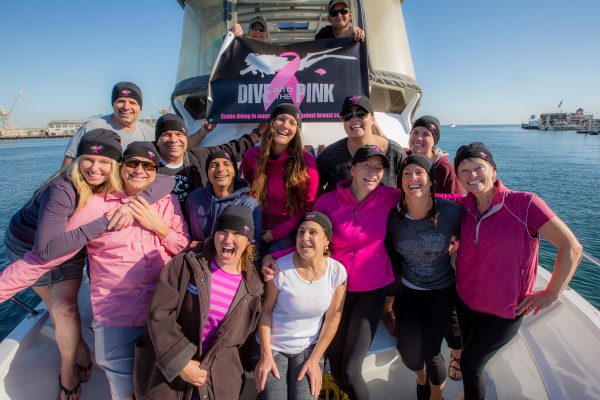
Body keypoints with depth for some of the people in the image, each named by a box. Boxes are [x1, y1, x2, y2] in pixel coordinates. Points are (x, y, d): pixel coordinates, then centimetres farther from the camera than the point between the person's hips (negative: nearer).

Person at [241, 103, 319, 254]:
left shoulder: (306, 161, -10)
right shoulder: (252, 156, -1)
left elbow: (309, 206, -6)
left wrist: (276, 233, -9)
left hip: (289, 233, -2)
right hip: (259, 231, 2)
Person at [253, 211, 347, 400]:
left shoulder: (337, 272, -14)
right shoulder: (280, 268, -20)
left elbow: (332, 318, -5)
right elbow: (265, 311, -9)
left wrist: (314, 360, -6)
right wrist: (265, 355, -11)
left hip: (308, 348, 2)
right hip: (273, 346, -1)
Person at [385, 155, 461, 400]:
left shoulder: (451, 211, -19)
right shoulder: (393, 214, -15)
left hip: (441, 291, -1)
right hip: (406, 290, 1)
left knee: (430, 350, -5)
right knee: (409, 348, -8)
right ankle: (421, 377, 33)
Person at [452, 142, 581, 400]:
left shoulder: (525, 204, -22)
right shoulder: (464, 207, -7)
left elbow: (571, 247, -17)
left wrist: (551, 294, -12)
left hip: (503, 311, -4)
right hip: (465, 302, 5)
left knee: (469, 365, 8)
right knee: (470, 359, 22)